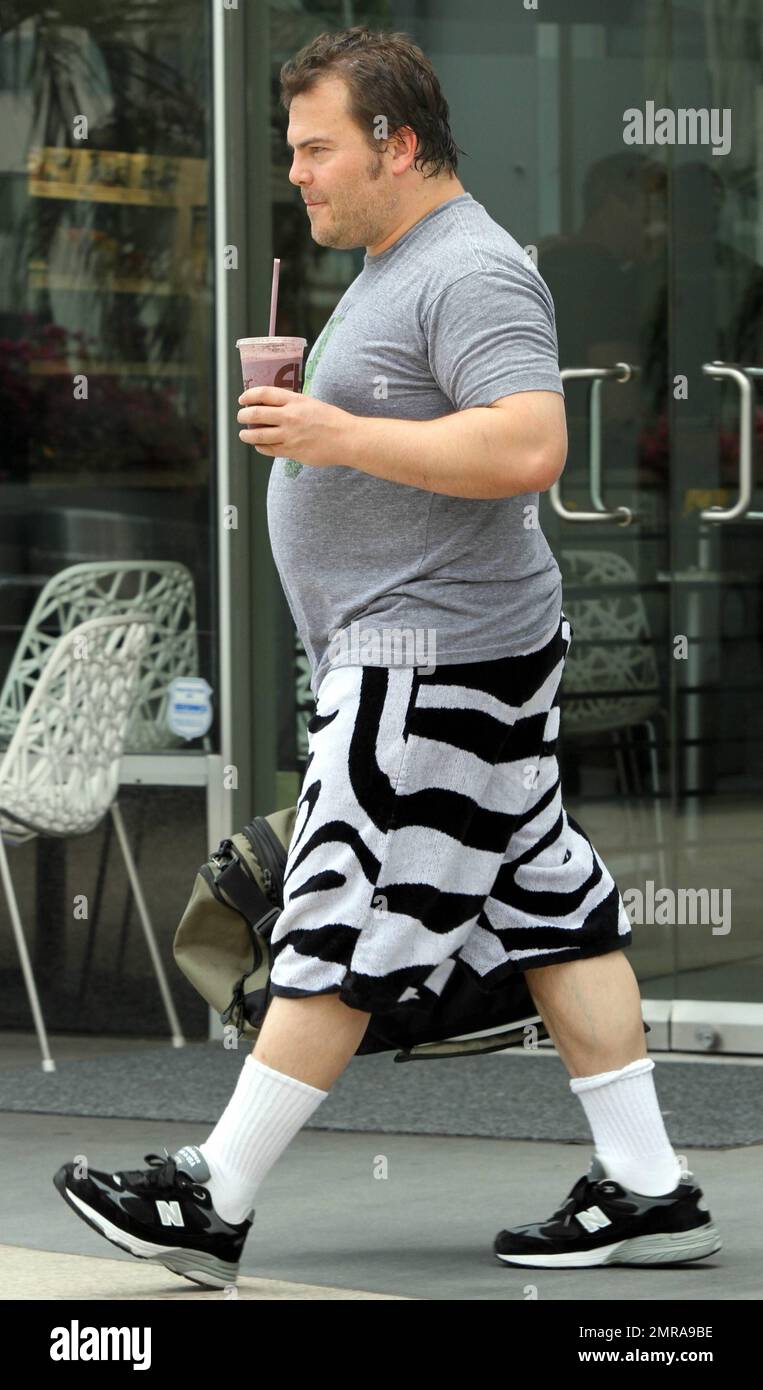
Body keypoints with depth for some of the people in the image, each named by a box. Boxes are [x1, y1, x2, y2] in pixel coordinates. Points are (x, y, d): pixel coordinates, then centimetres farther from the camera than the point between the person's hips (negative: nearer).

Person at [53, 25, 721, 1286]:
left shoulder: (474, 272, -16)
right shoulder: (394, 269, 18)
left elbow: (528, 448, -28)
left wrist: (338, 434, -27)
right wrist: (305, 417, 15)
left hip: (436, 660, -11)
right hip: (412, 651, 11)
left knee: (340, 930, -7)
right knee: (551, 910, 9)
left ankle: (210, 1204, -4)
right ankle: (649, 1192, 11)